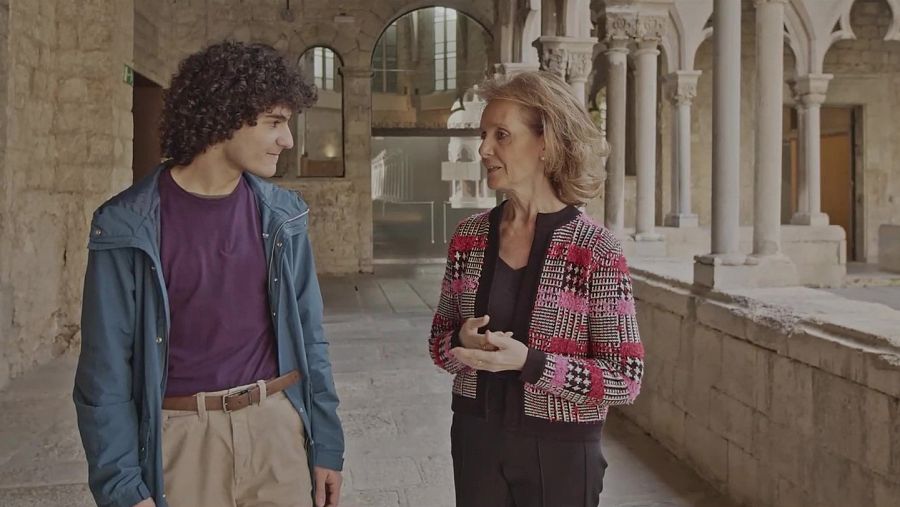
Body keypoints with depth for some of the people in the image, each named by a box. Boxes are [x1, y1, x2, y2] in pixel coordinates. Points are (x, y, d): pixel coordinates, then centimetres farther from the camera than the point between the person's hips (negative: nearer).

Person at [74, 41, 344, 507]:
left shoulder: (281, 216, 1)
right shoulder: (128, 227, -10)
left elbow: (309, 340, 6)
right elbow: (106, 369, -8)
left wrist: (327, 444, 5)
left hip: (277, 426, 3)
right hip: (180, 438, -3)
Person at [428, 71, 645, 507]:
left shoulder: (596, 252, -14)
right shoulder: (469, 237, -1)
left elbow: (625, 379, -13)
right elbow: (439, 339, 8)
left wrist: (528, 362, -24)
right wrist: (462, 344, -14)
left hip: (560, 451, -3)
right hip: (476, 438, 4)